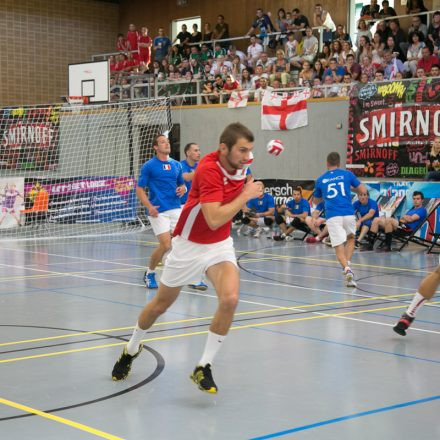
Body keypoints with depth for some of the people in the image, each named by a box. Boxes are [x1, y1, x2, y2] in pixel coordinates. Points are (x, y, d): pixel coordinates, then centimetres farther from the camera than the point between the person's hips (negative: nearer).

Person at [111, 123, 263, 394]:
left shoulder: (240, 165, -6)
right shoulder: (209, 170, -28)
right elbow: (214, 220, -36)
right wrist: (246, 195, -28)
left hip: (220, 245, 5)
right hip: (189, 246, -4)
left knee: (230, 299, -22)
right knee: (160, 305, 14)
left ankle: (204, 368, -7)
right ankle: (132, 349, 43)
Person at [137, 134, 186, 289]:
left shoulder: (176, 165, 12)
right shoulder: (149, 166, -1)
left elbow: (182, 184, 23)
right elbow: (139, 189, -2)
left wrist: (182, 189, -2)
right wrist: (149, 206, -16)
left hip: (175, 209, 4)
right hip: (158, 211, -4)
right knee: (166, 245, -11)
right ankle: (150, 273, 13)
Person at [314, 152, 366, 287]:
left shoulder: (320, 180, 15)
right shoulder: (347, 174, 10)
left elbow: (316, 201, 28)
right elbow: (363, 190, 11)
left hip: (332, 216, 0)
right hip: (348, 214, 0)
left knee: (339, 247, 0)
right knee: (351, 238, 27)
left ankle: (346, 268, -27)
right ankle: (348, 263, 6)